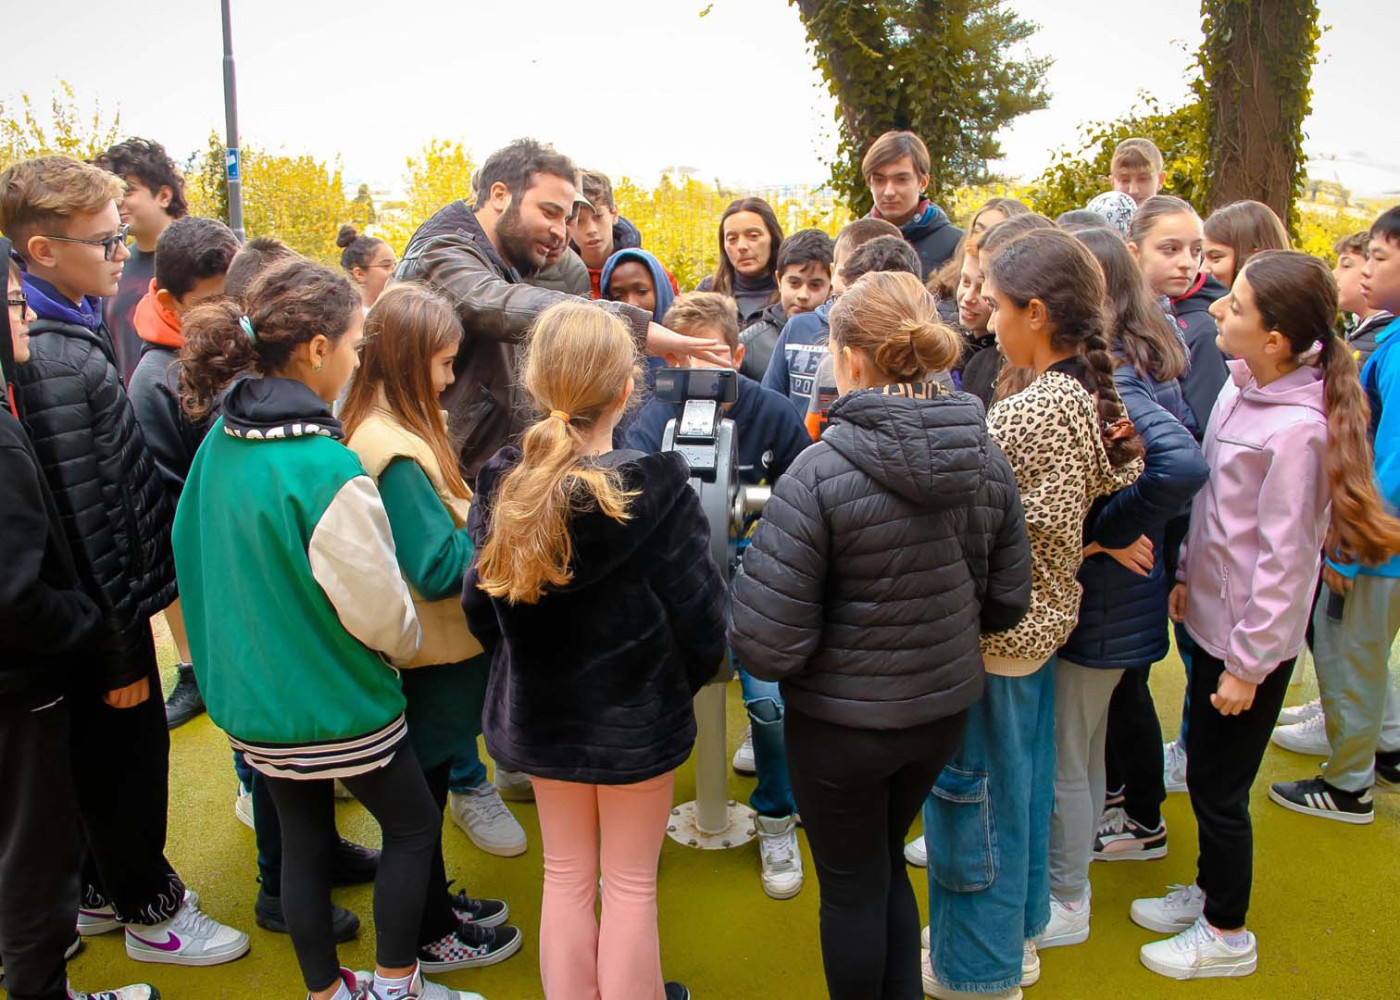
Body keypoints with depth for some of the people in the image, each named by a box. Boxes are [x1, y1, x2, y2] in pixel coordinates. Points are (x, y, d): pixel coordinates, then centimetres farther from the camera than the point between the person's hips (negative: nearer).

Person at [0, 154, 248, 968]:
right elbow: (84, 521, -24)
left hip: (108, 598, 9)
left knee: (108, 756, 22)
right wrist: (123, 648, -18)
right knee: (129, 756, 9)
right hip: (100, 614, -9)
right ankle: (151, 910, 28)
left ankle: (105, 889, 41)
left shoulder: (72, 330, 5)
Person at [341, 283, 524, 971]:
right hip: (428, 657, -9)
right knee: (423, 792, 9)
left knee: (426, 787, 23)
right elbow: (439, 567, -27)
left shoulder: (380, 427, 3)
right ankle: (431, 938, 27)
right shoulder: (395, 452, -26)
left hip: (426, 650, 9)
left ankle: (436, 903, 41)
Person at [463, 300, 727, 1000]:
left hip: (539, 715, 4)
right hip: (637, 720, -4)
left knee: (565, 876, 21)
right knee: (630, 886, 15)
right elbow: (700, 620, -17)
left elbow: (480, 608, -2)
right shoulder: (657, 491, -23)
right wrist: (680, 682, 3)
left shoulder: (501, 485, -11)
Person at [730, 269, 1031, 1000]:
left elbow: (766, 646, -25)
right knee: (885, 862, 28)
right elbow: (1006, 601, 3)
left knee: (851, 886, 18)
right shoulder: (985, 456, -8)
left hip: (841, 721, -5)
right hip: (945, 711, 6)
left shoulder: (819, 474, -26)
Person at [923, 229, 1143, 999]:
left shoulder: (1024, 416, -26)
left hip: (994, 634, -9)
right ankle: (1015, 936, 43)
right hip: (1045, 619, 9)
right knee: (1023, 786, 23)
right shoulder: (1094, 397, 1)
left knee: (977, 795, 8)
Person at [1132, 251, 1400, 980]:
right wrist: (1187, 574, 12)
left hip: (1250, 638, -8)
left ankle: (1227, 935, 31)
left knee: (1218, 786, 8)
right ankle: (1209, 891, 44)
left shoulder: (1297, 427, -25)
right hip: (1211, 614, 8)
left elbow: (1283, 558, -22)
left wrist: (1246, 665, -16)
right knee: (1203, 770, 22)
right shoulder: (1240, 384, -1)